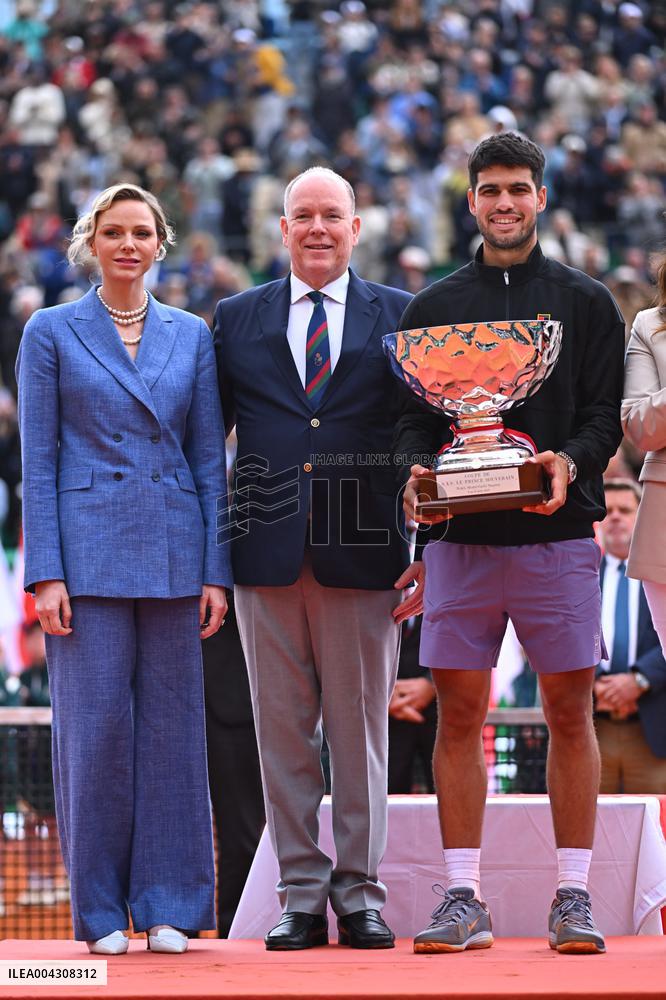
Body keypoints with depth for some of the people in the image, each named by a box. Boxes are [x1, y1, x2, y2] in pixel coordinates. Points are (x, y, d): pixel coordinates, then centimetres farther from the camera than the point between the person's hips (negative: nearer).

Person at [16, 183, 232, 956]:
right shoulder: (51, 333, 3)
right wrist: (46, 574, -8)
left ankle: (169, 907, 9)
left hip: (172, 557, 3)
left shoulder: (192, 335, 11)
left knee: (172, 725, 3)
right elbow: (37, 462, 0)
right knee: (95, 725, -3)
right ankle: (99, 910, 6)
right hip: (88, 553, -2)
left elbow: (210, 459, 10)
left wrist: (216, 571, 2)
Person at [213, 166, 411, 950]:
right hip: (268, 554, 1)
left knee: (360, 730, 3)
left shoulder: (398, 318, 8)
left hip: (361, 553, -1)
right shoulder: (236, 319, 12)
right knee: (282, 731, 3)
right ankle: (302, 895, 10)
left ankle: (360, 893, 11)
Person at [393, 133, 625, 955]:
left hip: (557, 536, -1)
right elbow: (411, 417, 11)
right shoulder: (433, 306, 13)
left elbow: (604, 415, 3)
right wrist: (417, 473, -10)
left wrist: (570, 463, -17)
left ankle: (572, 896, 5)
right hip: (459, 539, 1)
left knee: (569, 710, 0)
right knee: (458, 711, 0)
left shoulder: (584, 302, 9)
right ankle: (463, 899, 5)